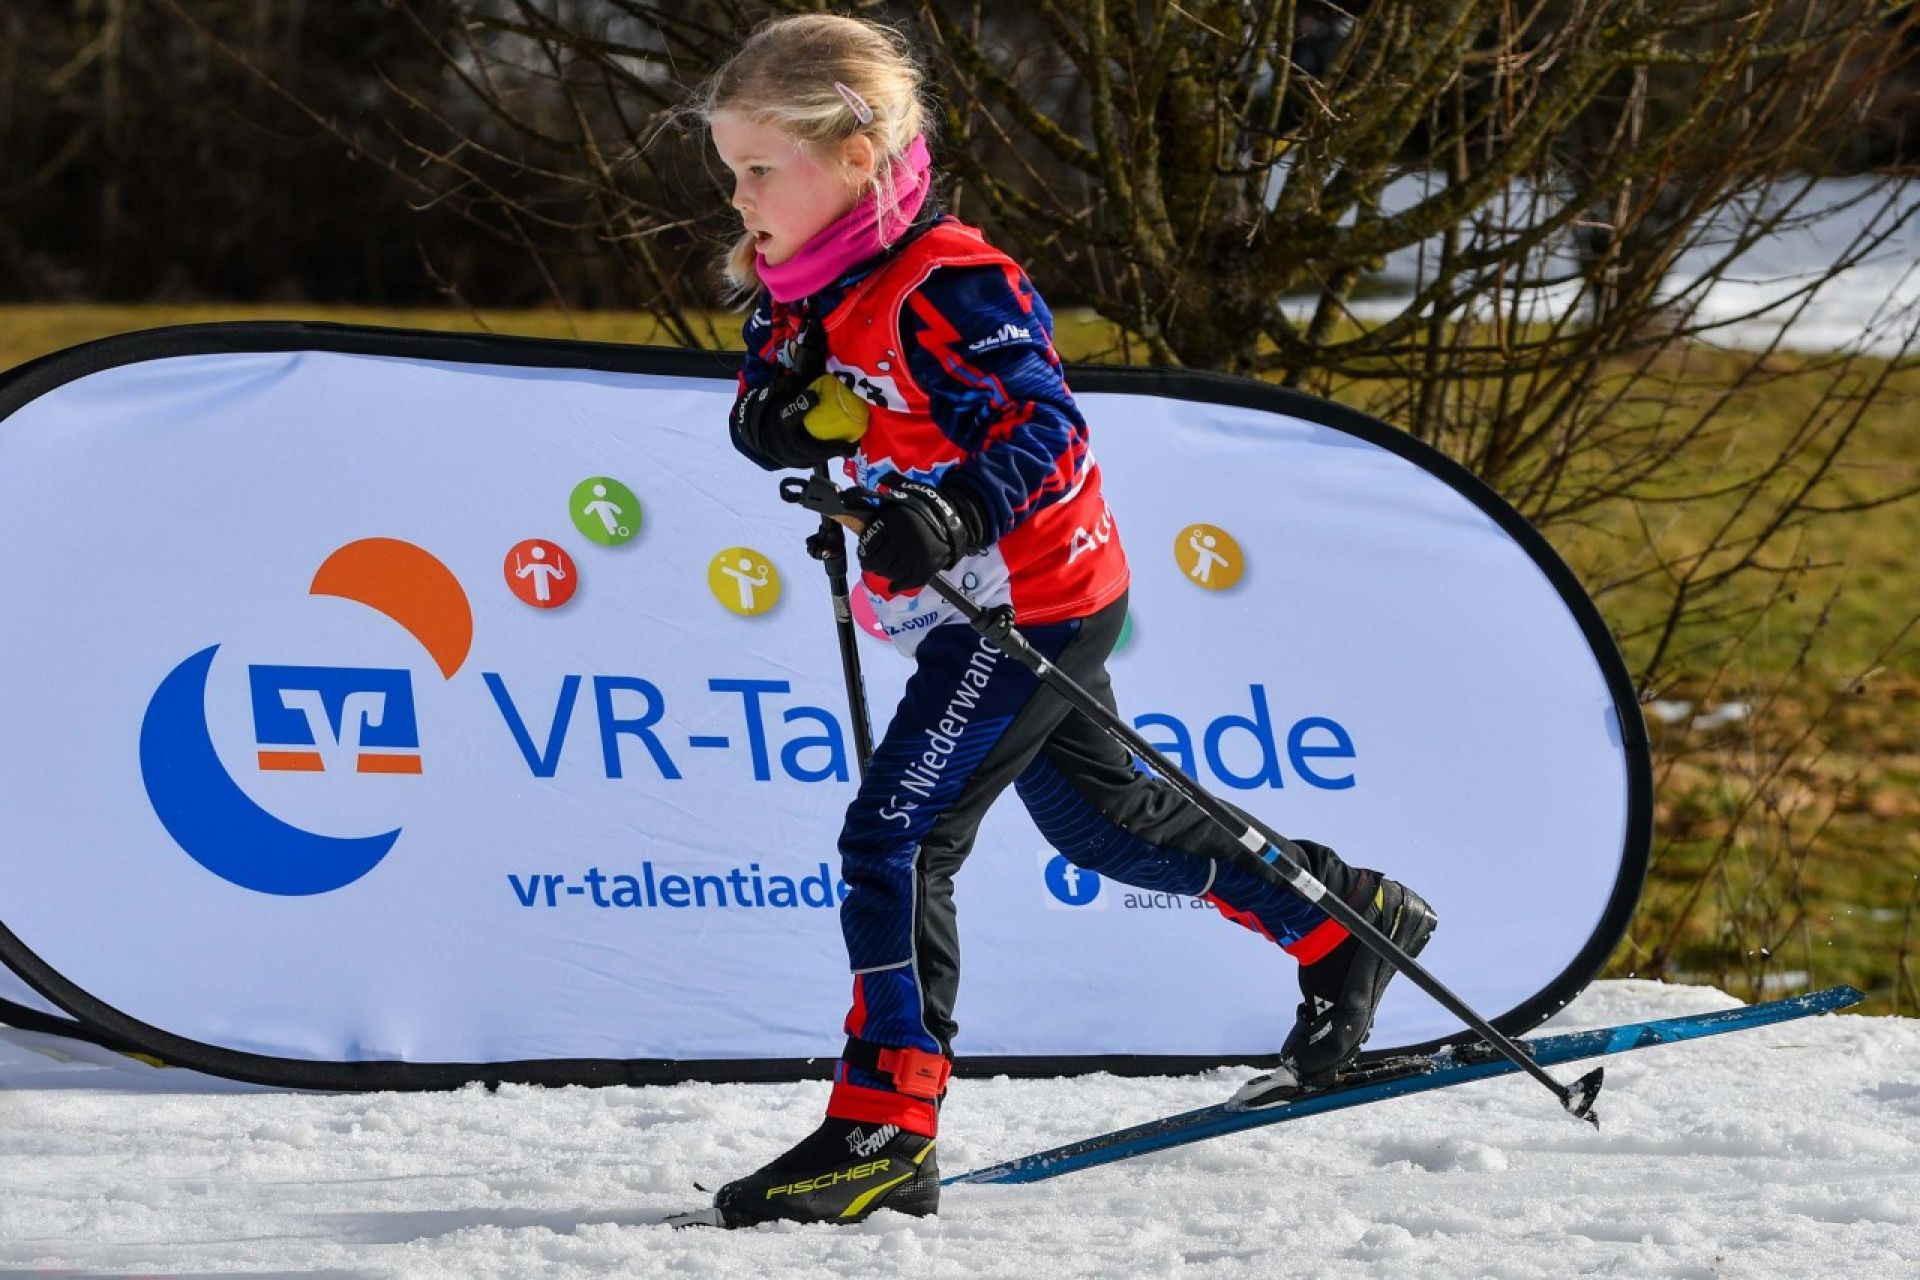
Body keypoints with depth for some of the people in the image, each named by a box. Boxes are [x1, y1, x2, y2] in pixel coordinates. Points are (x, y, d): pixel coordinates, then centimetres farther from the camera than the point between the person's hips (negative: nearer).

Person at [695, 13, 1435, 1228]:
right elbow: (762, 419, 8)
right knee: (1098, 816, 23)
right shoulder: (805, 291, 6)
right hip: (974, 610, 10)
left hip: (1033, 603, -10)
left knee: (895, 838, -15)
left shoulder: (945, 287, -23)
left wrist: (954, 512, -44)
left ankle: (885, 1132, -15)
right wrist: (796, 412, -16)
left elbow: (1044, 429, -27)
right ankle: (1343, 924, 38)